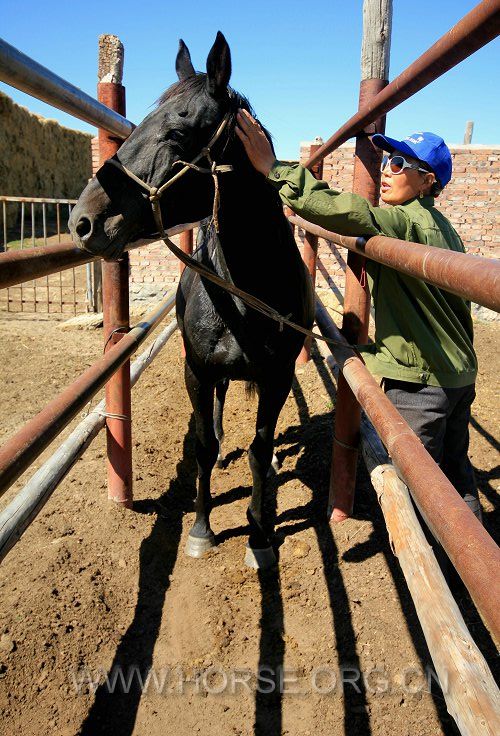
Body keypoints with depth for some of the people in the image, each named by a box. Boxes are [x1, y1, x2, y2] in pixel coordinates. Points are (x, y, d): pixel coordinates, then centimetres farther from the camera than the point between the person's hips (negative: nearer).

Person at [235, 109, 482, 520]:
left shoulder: (406, 221, -18)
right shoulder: (445, 229, 13)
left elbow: (351, 213, -38)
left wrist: (274, 169, -38)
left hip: (418, 382, -10)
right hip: (461, 375, 10)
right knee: (456, 470, 23)